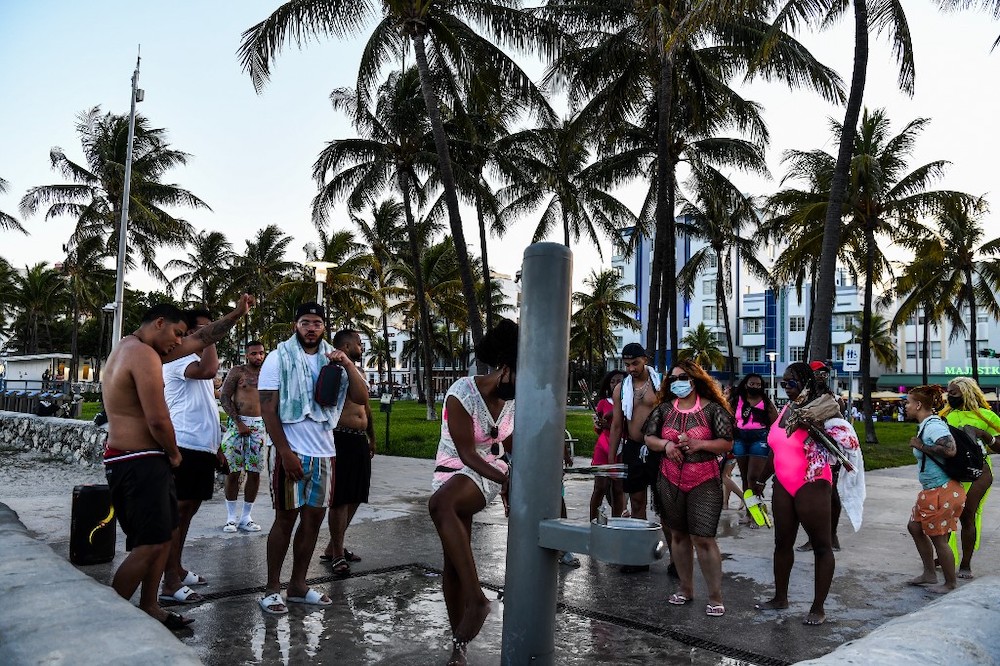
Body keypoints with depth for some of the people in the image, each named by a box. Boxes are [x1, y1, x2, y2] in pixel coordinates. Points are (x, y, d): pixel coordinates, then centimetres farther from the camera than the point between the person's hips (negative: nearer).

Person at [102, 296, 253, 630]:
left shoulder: (132, 348, 14)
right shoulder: (144, 355, -18)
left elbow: (200, 339, 21)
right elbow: (158, 420, -23)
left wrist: (236, 314, 20)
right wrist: (174, 453, -5)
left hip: (140, 460, 11)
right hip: (140, 462, -11)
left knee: (164, 533, 16)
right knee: (149, 545, -6)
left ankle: (149, 607, 25)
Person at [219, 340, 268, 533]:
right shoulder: (238, 372, 1)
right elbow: (224, 397, -5)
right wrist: (239, 423, -12)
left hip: (259, 426, 3)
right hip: (237, 424, -3)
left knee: (255, 472, 2)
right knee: (233, 472, 0)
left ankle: (246, 517, 12)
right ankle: (231, 517, 9)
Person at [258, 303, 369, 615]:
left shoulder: (333, 360, 9)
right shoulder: (279, 358, -3)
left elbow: (362, 398, 2)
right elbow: (268, 408, -8)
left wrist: (347, 364, -12)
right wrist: (285, 452, -15)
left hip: (324, 454, 5)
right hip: (292, 453, -5)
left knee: (314, 519, 9)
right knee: (286, 519, 1)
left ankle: (298, 585, 21)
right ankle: (272, 589, 13)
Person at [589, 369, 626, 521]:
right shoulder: (603, 403, 10)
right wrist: (599, 424, -7)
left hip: (621, 449, 0)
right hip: (603, 447, 0)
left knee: (618, 489, 0)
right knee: (600, 488, -3)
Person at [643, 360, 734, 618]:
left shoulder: (712, 409, -4)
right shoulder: (664, 409, 6)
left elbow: (727, 443, -5)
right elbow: (648, 437, 8)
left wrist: (698, 444, -19)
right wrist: (666, 444, -11)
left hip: (704, 483, -4)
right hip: (670, 482, 4)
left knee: (703, 538, -8)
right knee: (678, 535, 12)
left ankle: (715, 597, 4)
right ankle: (686, 589, 27)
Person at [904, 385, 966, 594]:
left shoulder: (934, 425, -20)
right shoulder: (927, 425, 11)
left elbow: (950, 450, -33)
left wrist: (920, 446, -23)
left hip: (943, 492, -11)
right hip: (931, 491, 11)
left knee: (938, 538, 2)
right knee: (915, 527, 17)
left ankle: (951, 584, 18)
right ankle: (930, 574, 29)